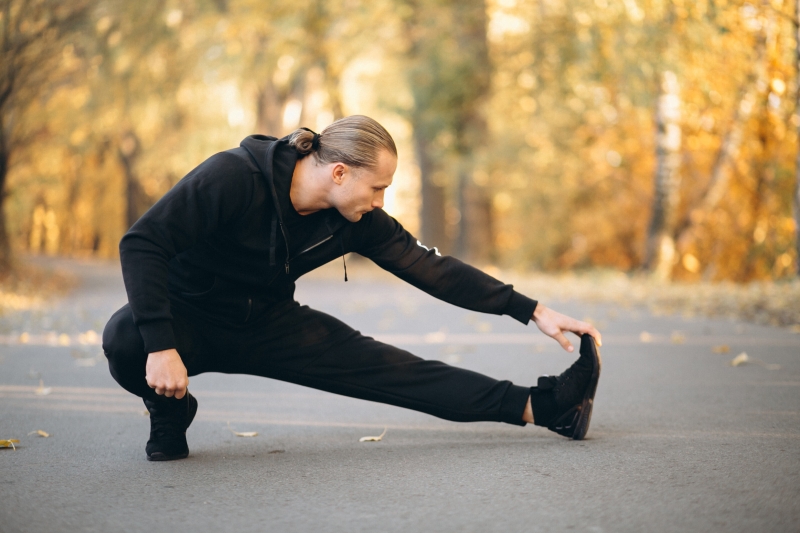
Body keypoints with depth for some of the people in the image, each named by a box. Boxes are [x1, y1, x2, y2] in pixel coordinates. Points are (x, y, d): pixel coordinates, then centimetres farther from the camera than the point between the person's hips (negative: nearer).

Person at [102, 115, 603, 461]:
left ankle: (540, 406, -11)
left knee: (388, 368, -10)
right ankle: (170, 412, -5)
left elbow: (432, 268, -7)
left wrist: (533, 311, -9)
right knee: (124, 341, -38)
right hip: (188, 316, -3)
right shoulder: (233, 178, -31)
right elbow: (142, 242, -32)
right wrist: (161, 346, -41)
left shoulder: (358, 222, -13)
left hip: (266, 323, 4)